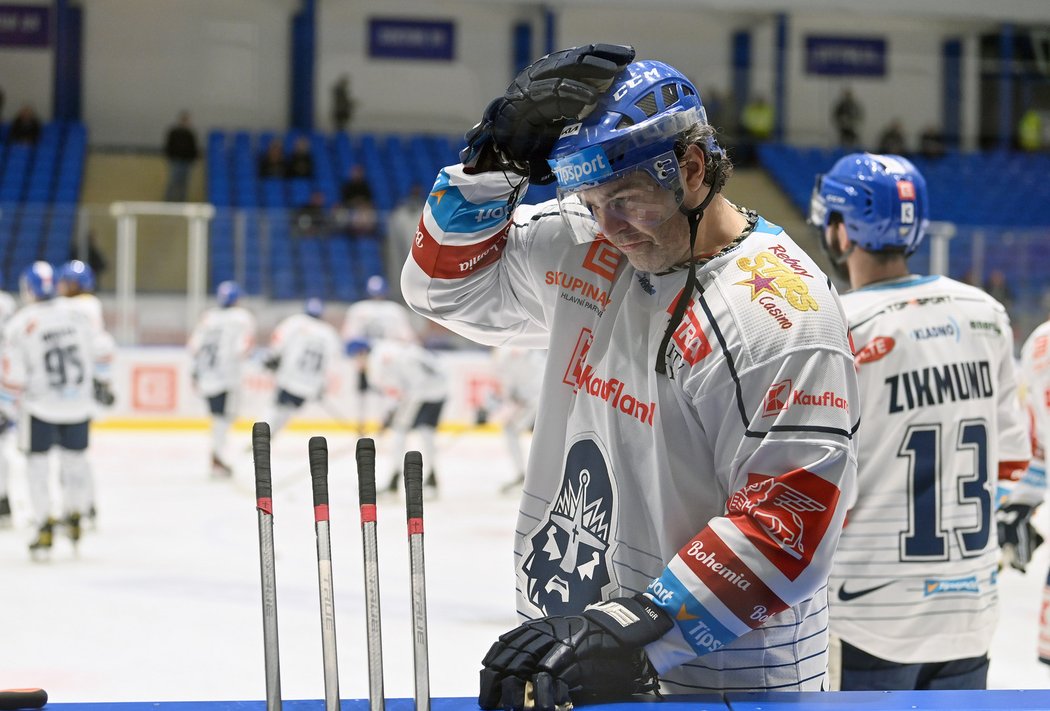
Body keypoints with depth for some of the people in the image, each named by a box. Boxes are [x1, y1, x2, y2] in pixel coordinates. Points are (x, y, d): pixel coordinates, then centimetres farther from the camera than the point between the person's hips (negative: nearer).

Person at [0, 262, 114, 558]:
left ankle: (44, 528, 1)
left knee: (37, 461, 7)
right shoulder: (75, 314, -1)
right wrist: (98, 379, 23)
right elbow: (100, 352, 5)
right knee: (75, 456, 19)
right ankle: (74, 517, 30)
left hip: (41, 406, -3)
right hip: (79, 404, 3)